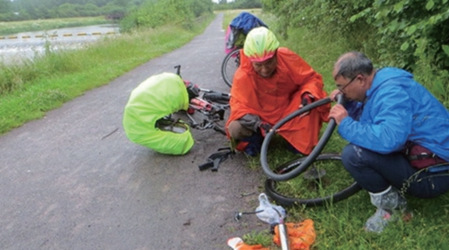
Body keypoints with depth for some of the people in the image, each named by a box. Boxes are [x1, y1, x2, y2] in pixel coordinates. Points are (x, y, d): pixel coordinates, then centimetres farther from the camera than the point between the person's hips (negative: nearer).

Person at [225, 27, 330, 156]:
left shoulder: (288, 58, -23)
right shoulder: (243, 75, -25)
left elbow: (312, 78, -13)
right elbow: (238, 104, -19)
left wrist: (308, 95, -36)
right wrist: (256, 122, -38)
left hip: (289, 112, 1)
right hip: (261, 117, -1)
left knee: (311, 102, -29)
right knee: (234, 129, -29)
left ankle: (302, 144, -6)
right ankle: (255, 140, 7)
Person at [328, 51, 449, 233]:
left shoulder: (391, 92, -24)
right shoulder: (379, 85, 6)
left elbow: (388, 139, -39)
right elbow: (364, 124, 19)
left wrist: (346, 124, -26)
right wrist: (347, 103, 2)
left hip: (432, 174, -10)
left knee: (353, 154, -26)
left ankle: (390, 205, -3)